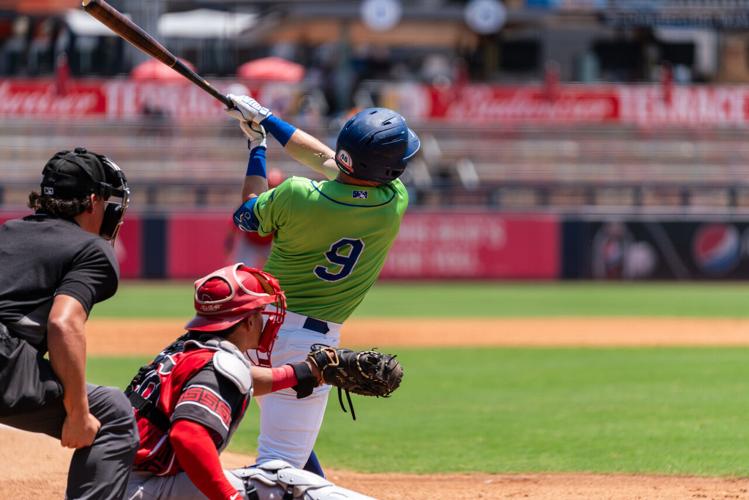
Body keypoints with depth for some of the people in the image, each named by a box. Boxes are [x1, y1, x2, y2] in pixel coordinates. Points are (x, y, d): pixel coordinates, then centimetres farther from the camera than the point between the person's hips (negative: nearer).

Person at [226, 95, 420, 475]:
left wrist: (256, 146, 20)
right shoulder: (395, 203, -11)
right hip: (313, 338, -2)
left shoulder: (297, 196, -16)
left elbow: (248, 216, 8)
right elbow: (324, 160, 5)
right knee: (280, 463, -4)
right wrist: (266, 121, 14)